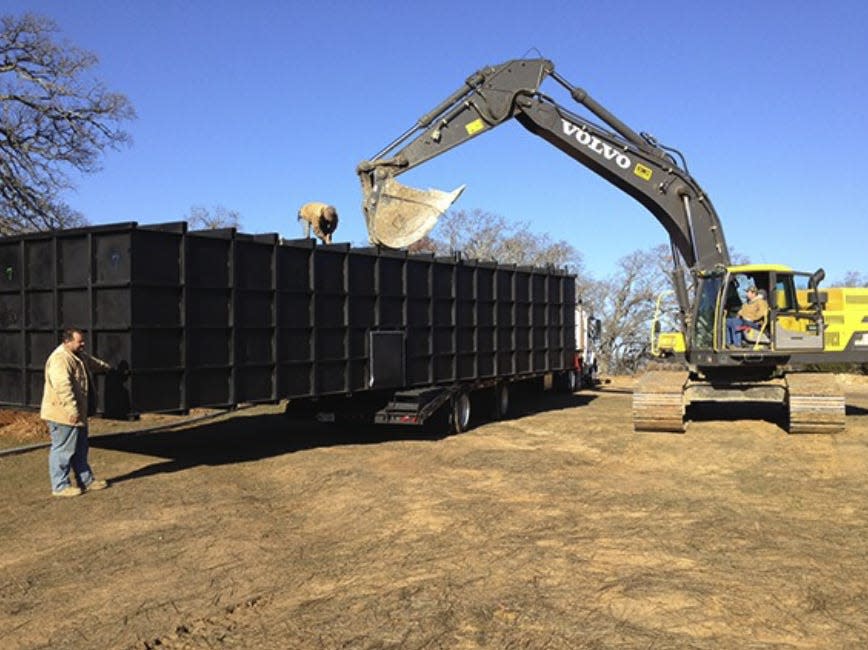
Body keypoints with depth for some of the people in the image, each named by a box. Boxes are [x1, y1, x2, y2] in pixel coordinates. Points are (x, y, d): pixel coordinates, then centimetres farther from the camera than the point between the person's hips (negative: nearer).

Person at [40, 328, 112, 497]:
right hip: (63, 414, -11)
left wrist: (106, 367, 51)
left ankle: (86, 480, 26)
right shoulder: (59, 359, -21)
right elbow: (63, 386, -30)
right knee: (63, 450, -3)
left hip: (77, 414, 11)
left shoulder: (78, 355, 12)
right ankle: (60, 486, 6)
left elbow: (93, 362, 35)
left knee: (80, 449, 17)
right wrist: (72, 410, -32)